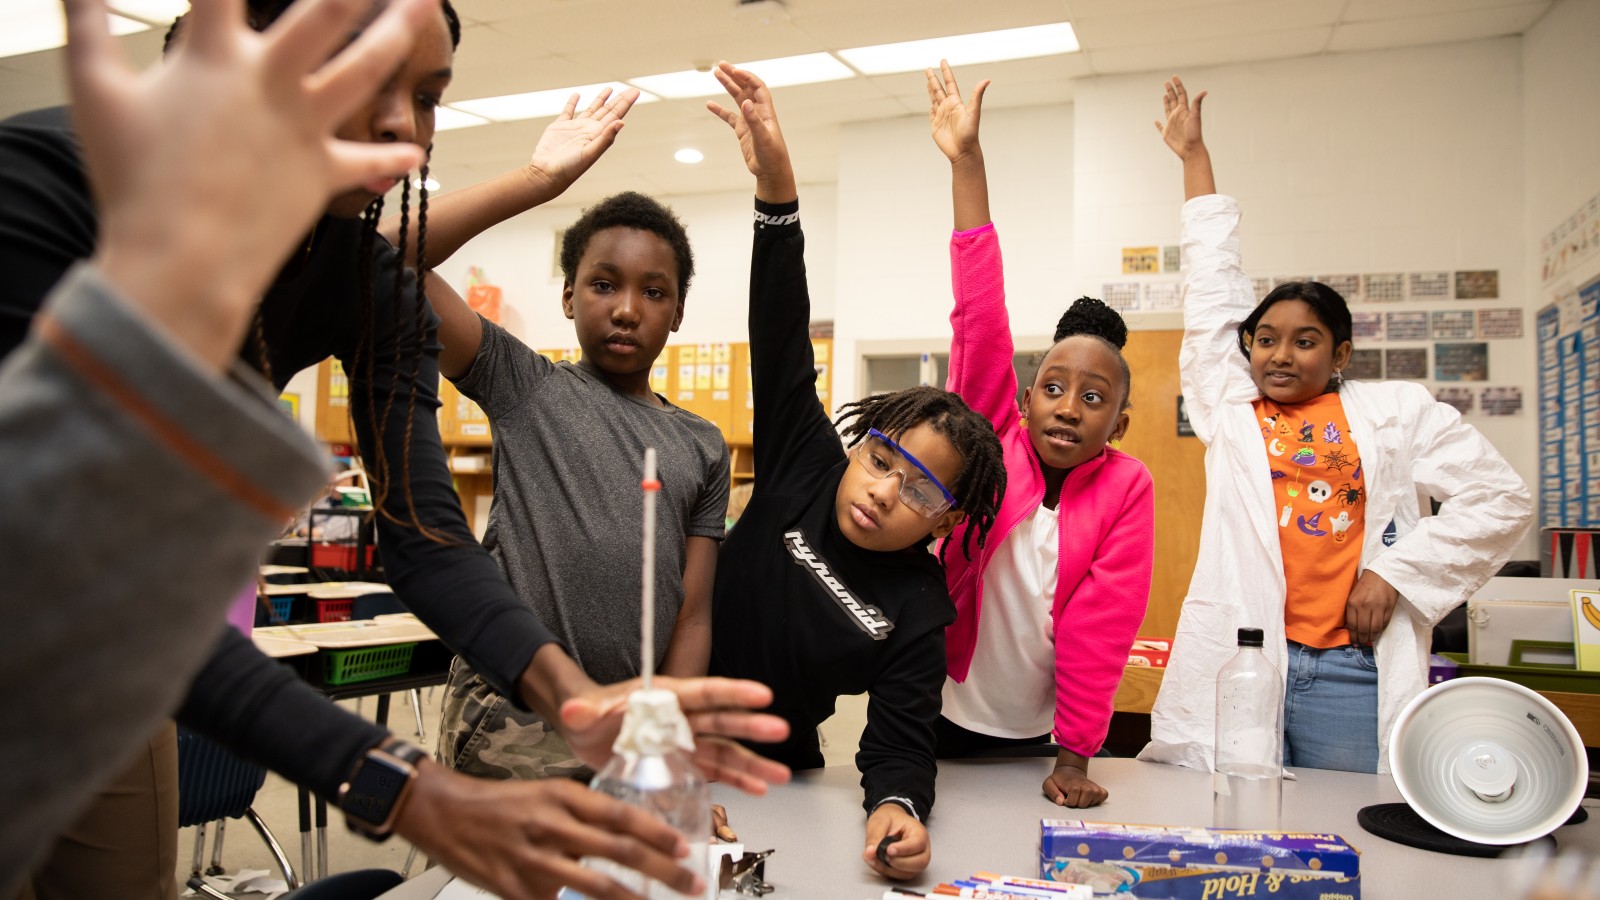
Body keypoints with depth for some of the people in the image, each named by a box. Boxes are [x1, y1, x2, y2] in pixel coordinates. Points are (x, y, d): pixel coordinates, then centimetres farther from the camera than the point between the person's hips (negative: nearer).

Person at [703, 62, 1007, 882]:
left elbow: (900, 739, -20)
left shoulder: (919, 610, -16)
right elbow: (781, 338, -23)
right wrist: (776, 185, -33)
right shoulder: (803, 468, -14)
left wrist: (896, 810, -44)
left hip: (772, 777, -1)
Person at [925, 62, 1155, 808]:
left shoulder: (1128, 486, -9)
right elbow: (980, 321, -16)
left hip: (1042, 738, 0)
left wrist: (1075, 757, -13)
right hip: (949, 719, 0)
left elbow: (1103, 626, -12)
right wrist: (966, 162, -19)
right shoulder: (992, 443, -10)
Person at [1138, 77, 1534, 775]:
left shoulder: (1396, 412, 10)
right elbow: (1213, 283, 14)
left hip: (1352, 672, 0)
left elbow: (1501, 500, 10)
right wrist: (1194, 157, 19)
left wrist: (1398, 571, -1)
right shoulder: (1229, 407, 11)